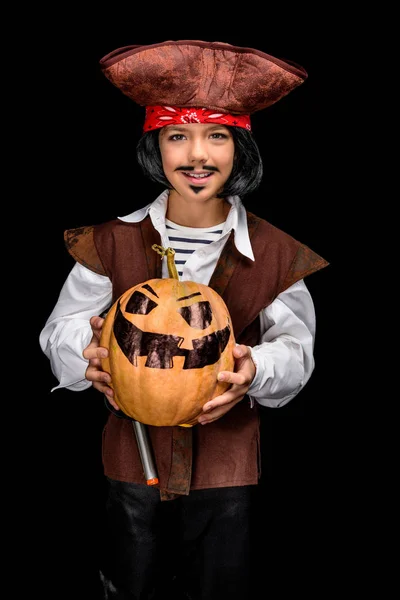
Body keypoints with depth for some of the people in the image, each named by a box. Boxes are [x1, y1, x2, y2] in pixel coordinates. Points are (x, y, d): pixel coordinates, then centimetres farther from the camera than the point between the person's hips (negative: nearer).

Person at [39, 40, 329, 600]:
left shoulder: (272, 253, -8)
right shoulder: (115, 243, -8)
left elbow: (296, 346, -2)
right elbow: (62, 329, -2)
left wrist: (256, 368, -24)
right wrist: (87, 348, -25)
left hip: (227, 459, 0)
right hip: (135, 453, 0)